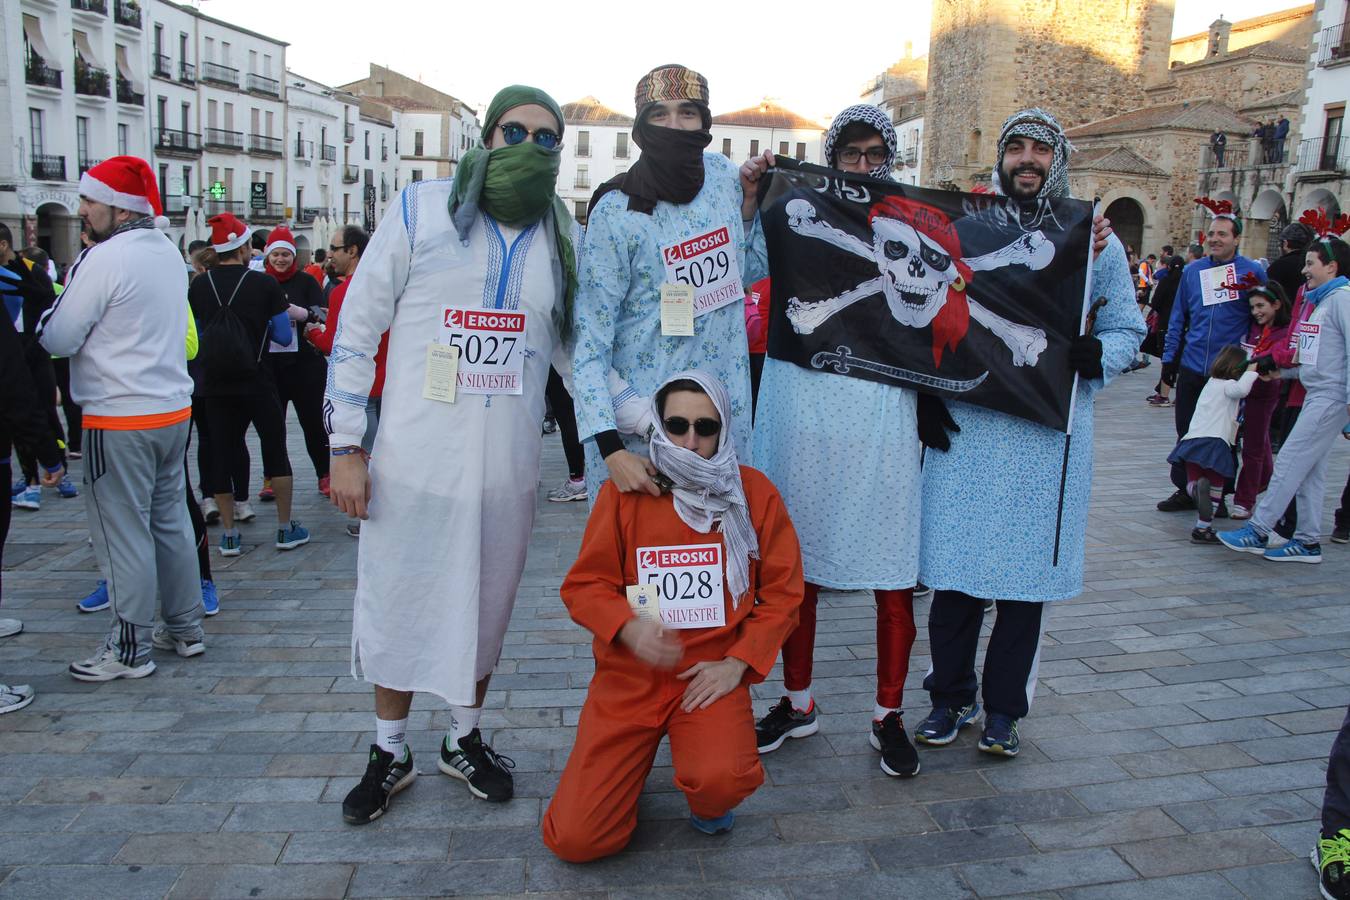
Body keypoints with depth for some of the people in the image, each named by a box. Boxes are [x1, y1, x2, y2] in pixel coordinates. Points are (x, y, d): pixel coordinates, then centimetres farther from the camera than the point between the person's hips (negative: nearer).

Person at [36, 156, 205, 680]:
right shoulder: (169, 252, 8)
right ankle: (185, 627, 26)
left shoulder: (106, 258, -16)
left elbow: (58, 340, -12)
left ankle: (130, 650, 12)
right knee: (170, 520, 16)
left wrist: (49, 315, 7)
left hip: (119, 420, -8)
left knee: (123, 534, 2)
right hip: (173, 407, 8)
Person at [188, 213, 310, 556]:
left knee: (221, 453, 8)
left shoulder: (198, 286, -1)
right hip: (257, 383, -2)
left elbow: (196, 333, 9)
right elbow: (283, 336, -4)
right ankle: (286, 528, 11)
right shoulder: (264, 284, -9)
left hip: (214, 385, 3)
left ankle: (229, 534, 12)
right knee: (275, 449, 9)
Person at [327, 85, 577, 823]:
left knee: (486, 608, 14)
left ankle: (464, 739, 37)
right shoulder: (421, 210, -2)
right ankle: (390, 752, 31)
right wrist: (345, 446, -5)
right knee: (397, 604, 9)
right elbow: (357, 327, -2)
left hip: (506, 470, 3)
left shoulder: (566, 241, 8)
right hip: (413, 458, -2)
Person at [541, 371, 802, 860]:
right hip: (628, 678, 1)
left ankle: (709, 803, 9)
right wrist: (628, 627, -20)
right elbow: (583, 585, 0)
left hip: (712, 675, 0)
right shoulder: (625, 490, -3)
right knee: (576, 839, -9)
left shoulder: (754, 492, -1)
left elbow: (782, 591, 3)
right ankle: (629, 762, 25)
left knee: (721, 780, -31)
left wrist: (737, 663, -9)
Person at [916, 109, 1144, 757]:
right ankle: (950, 696, 20)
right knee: (955, 564, 2)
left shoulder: (1098, 242, 8)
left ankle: (1004, 707, 21)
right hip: (964, 428, 0)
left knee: (1028, 571, 5)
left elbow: (1127, 331, 10)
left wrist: (1095, 353, -12)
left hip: (1048, 435, 0)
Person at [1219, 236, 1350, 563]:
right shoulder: (1320, 300, 18)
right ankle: (1308, 541, 15)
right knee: (1310, 470, 9)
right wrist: (1277, 371, 19)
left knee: (1291, 461, -8)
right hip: (1316, 394, 10)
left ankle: (1257, 530, -5)